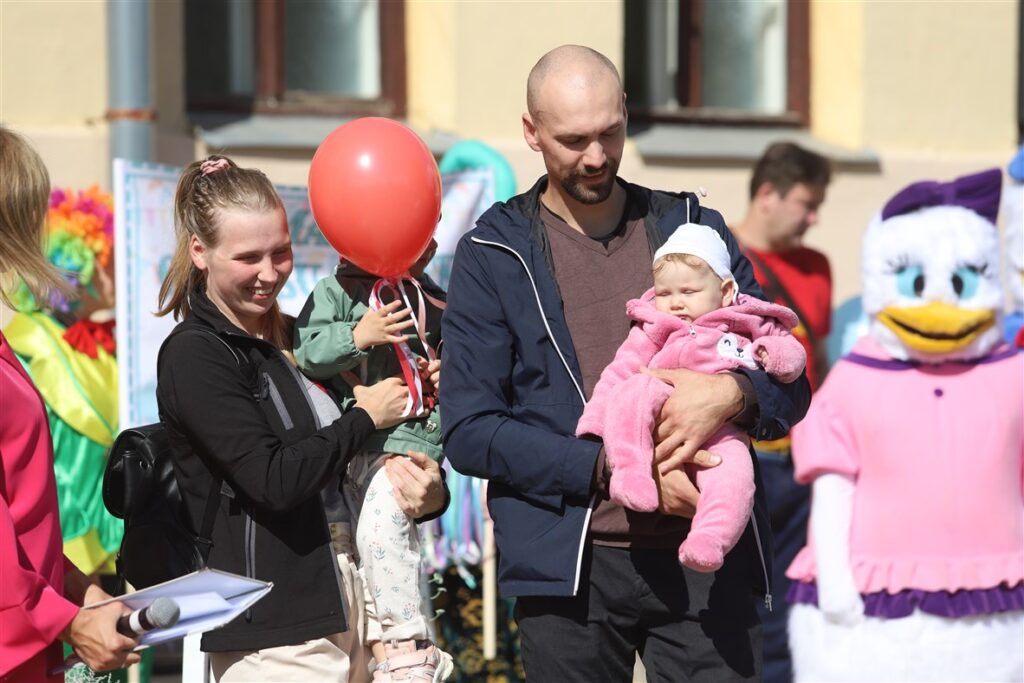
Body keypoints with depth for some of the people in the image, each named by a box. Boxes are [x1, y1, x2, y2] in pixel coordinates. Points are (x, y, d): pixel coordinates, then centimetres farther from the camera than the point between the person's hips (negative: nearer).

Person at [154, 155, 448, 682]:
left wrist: (431, 492, -2)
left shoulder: (295, 338, 15)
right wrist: (365, 417, -5)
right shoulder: (194, 356, -7)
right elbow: (274, 480, -17)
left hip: (349, 604, 7)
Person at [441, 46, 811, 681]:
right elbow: (469, 432, -4)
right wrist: (615, 468, -14)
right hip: (571, 568, -1)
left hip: (705, 559, 1)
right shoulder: (493, 254, 4)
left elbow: (789, 386, 11)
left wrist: (731, 395, -13)